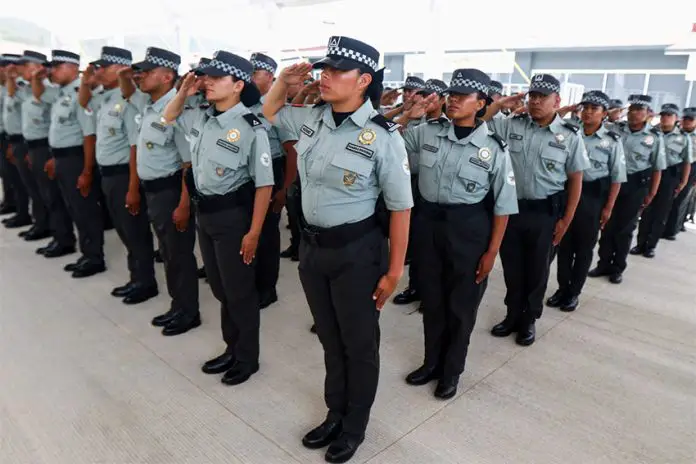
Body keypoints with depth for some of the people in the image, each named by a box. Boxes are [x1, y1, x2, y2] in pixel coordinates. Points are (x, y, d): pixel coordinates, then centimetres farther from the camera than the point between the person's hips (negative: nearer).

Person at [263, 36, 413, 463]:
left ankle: (355, 426, 37)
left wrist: (394, 270, -12)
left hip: (357, 252, -6)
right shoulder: (311, 119, 1)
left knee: (359, 344, 14)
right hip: (312, 247, 6)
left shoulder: (382, 137, -17)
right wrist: (284, 81, 1)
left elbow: (400, 208, -13)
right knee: (330, 339, 22)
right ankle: (335, 413, 44)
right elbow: (271, 111, 22)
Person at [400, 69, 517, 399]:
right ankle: (432, 362, 39)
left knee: (461, 304, 11)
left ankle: (451, 370, 34)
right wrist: (409, 115, -8)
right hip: (428, 223, 3)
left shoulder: (494, 148, -8)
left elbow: (503, 205, -4)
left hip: (469, 230, -3)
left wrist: (492, 251, -7)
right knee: (431, 298, 17)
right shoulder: (427, 132, -1)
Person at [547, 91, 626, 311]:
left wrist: (608, 207, -6)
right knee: (564, 244, 8)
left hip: (594, 197, -1)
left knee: (584, 247, 9)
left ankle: (574, 292, 23)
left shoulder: (612, 140, -3)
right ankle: (562, 288, 23)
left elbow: (617, 177, -1)